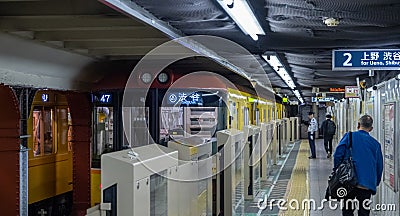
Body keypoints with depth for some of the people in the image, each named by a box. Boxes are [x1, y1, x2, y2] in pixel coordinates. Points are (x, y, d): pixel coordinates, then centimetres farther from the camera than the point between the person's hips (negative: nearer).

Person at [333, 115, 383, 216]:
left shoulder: (349, 136, 0)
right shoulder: (376, 144, 8)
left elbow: (338, 155, -8)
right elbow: (379, 167, 12)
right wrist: (375, 184, 23)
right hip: (367, 185, 2)